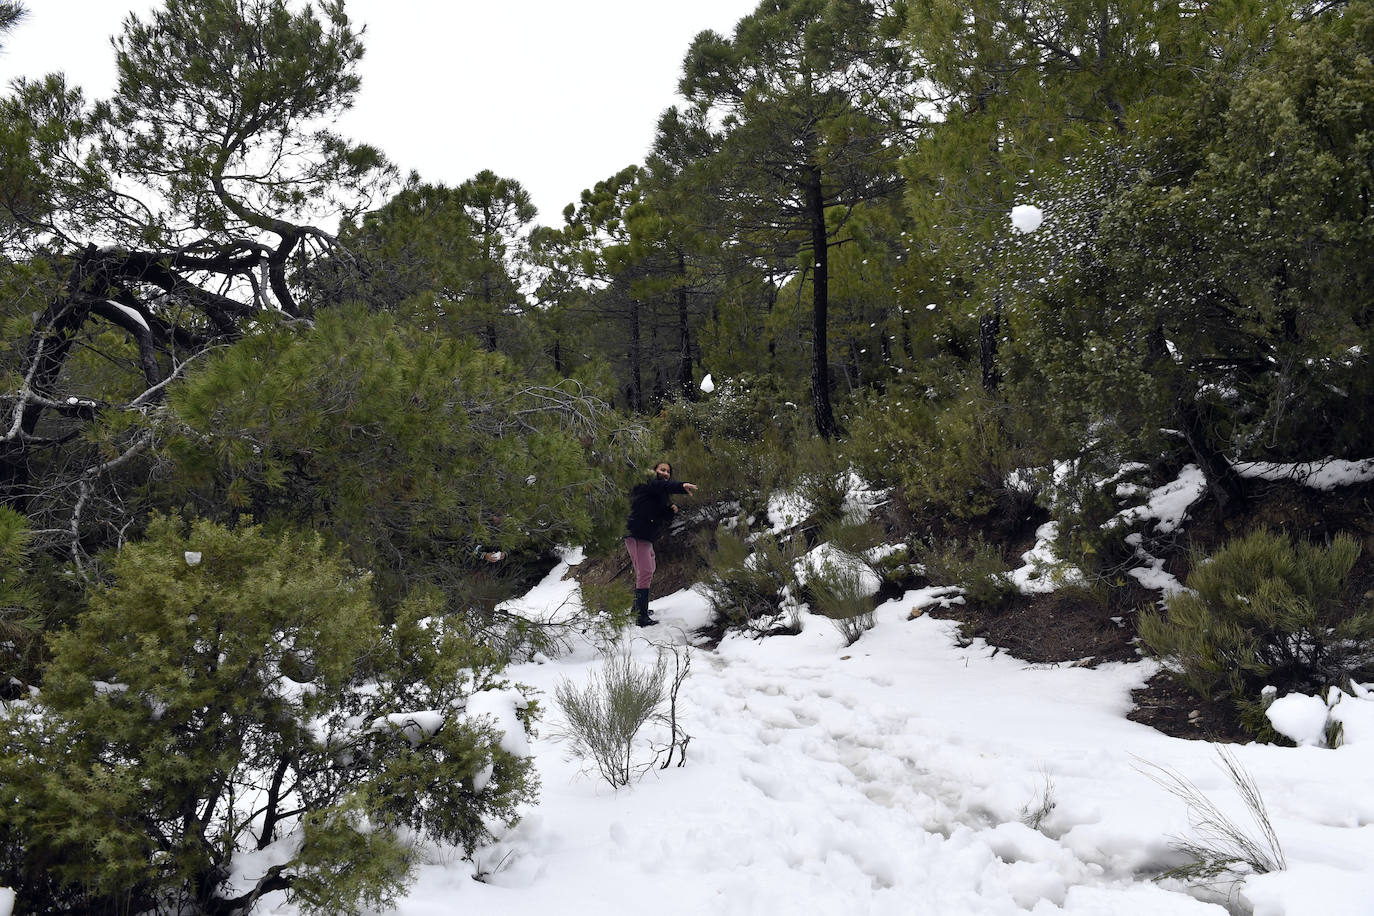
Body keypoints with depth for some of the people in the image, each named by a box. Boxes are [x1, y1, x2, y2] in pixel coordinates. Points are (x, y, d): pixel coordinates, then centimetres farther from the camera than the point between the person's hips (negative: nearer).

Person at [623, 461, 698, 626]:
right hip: (636, 533, -11)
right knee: (645, 572, -17)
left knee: (649, 570, 22)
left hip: (646, 537, 11)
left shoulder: (661, 495, 21)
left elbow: (661, 517, 19)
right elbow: (662, 485, -29)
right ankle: (641, 617, -19)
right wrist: (682, 486, -47)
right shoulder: (647, 483, -7)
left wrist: (671, 510, -2)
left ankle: (638, 608, 37)